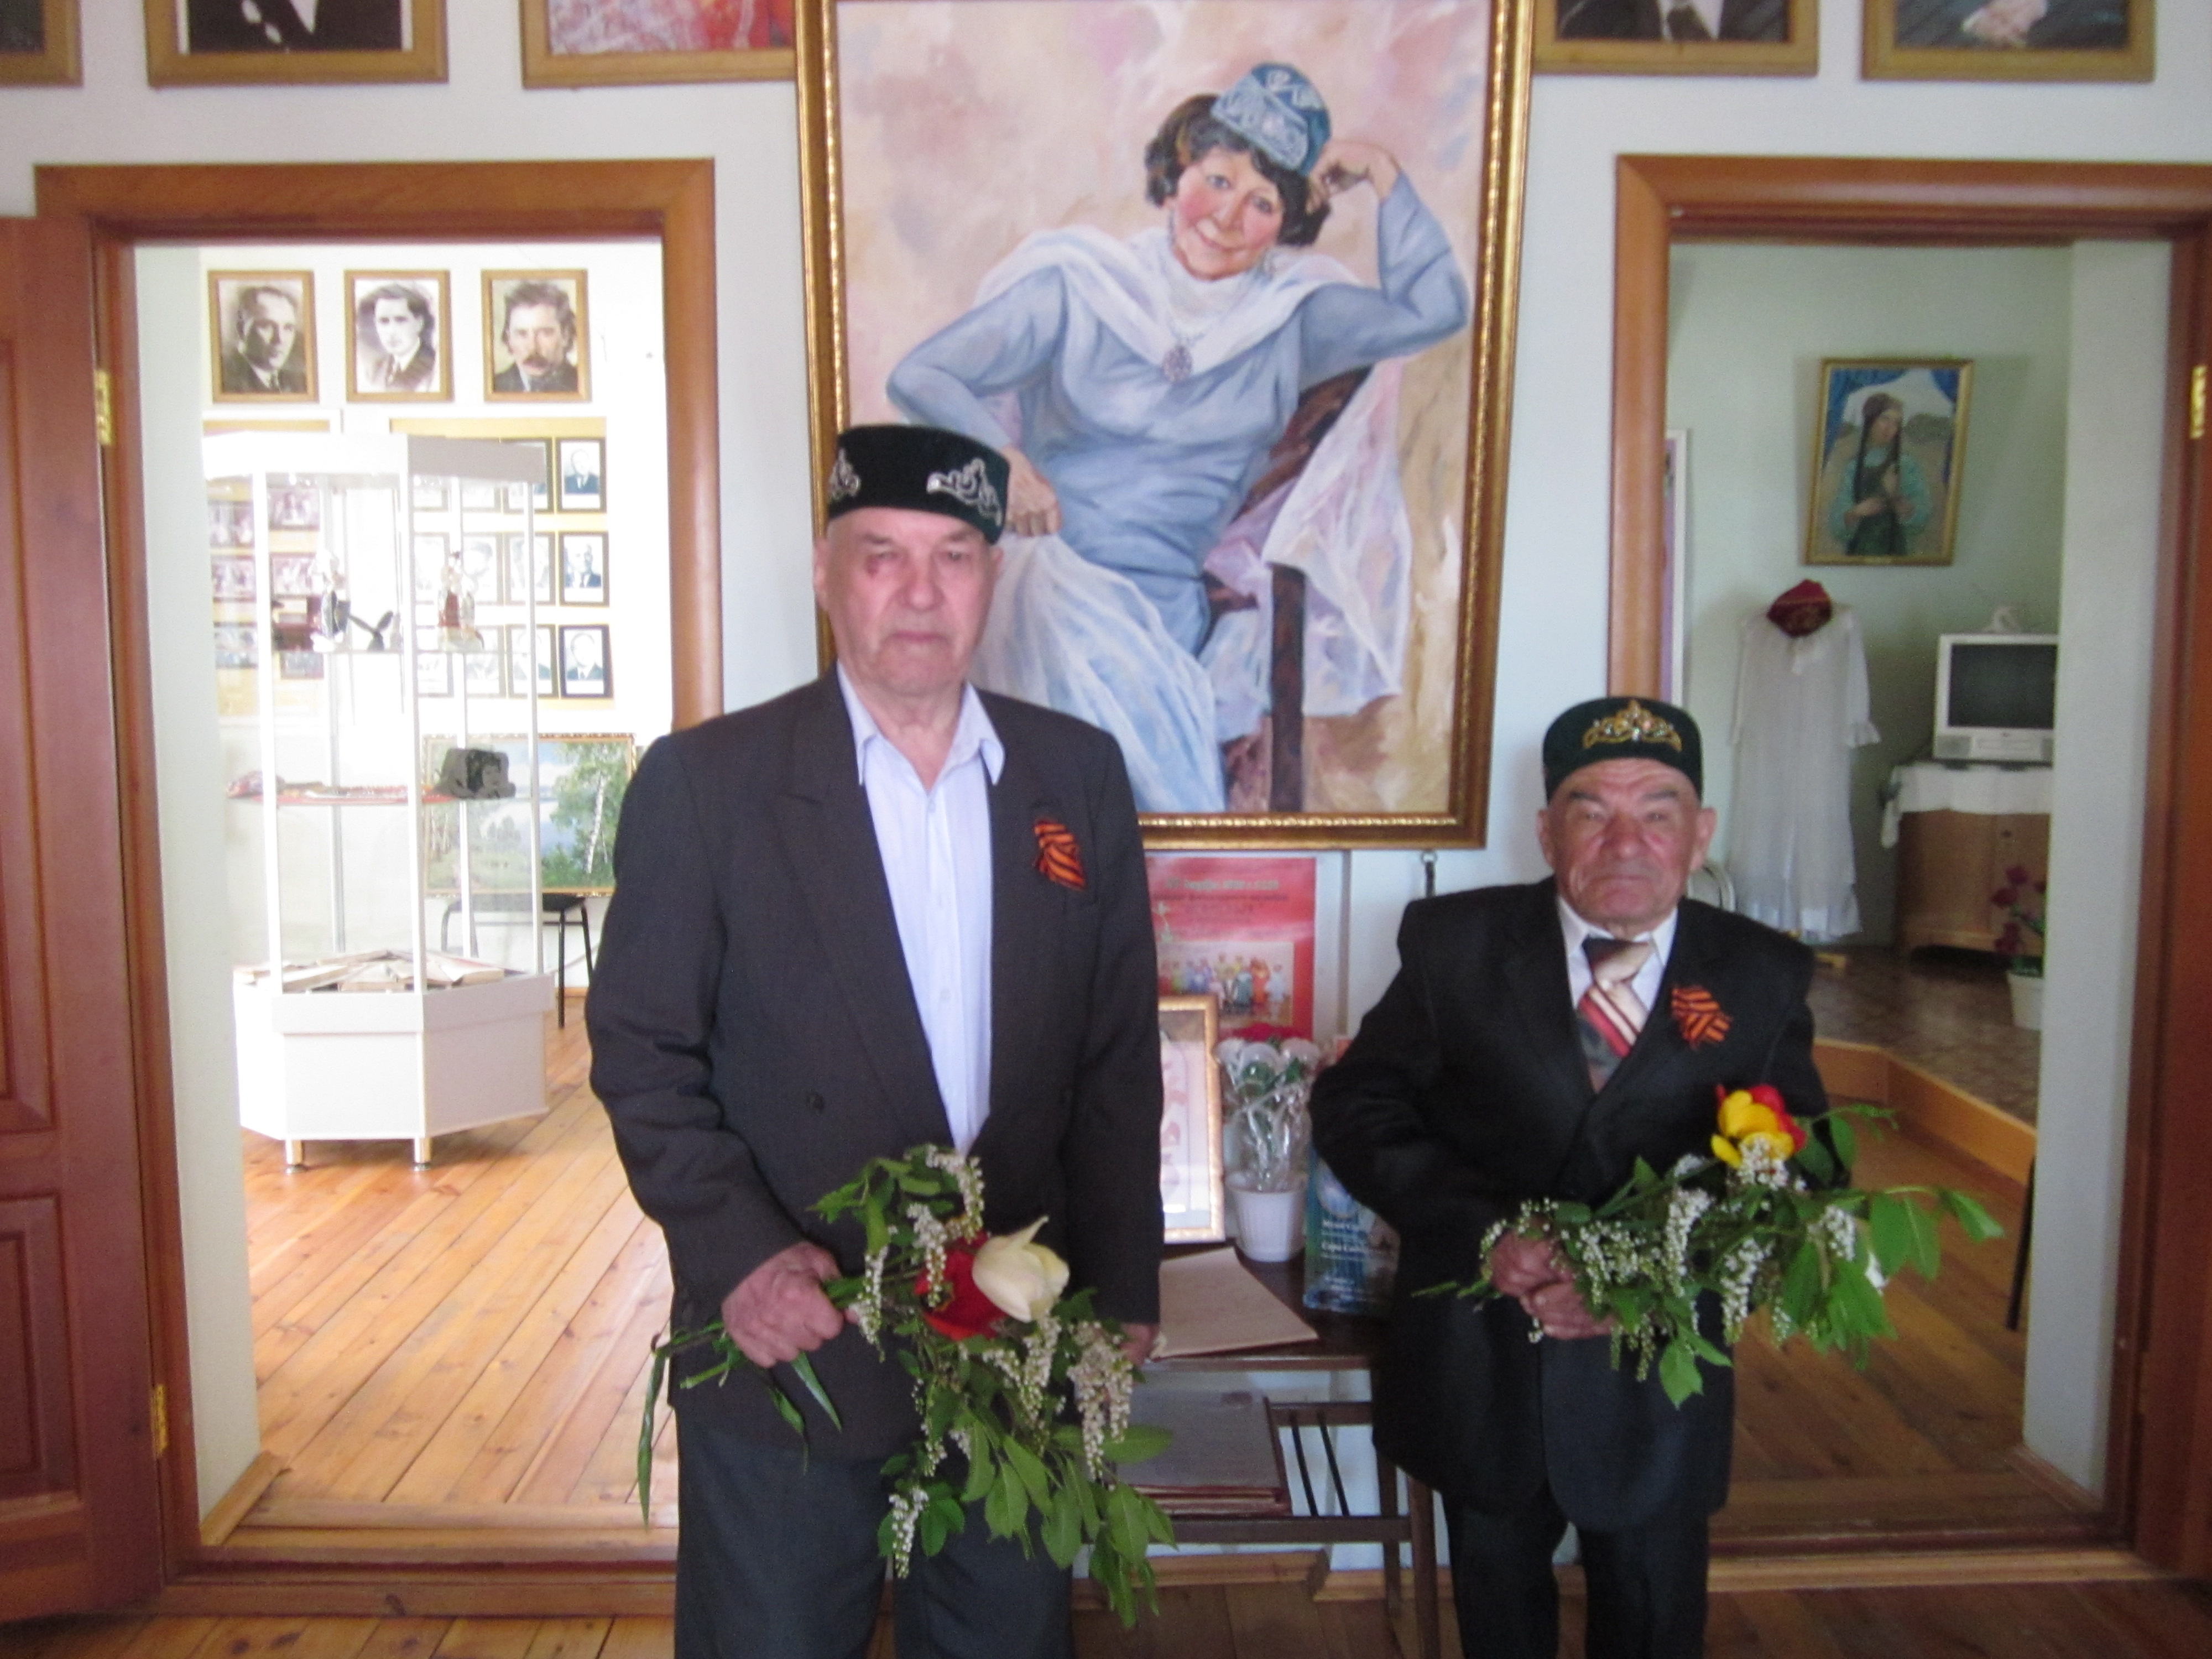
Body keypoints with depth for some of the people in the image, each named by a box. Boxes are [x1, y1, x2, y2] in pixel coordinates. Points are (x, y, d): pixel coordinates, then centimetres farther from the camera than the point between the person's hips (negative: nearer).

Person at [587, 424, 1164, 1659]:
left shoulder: (1079, 774, 0)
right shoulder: (706, 781, -8)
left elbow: (1119, 1055, 4)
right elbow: (643, 1055, -5)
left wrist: (1121, 1288, 3)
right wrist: (737, 1256, -17)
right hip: (794, 1339, -2)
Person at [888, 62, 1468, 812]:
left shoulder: (1292, 317, 13)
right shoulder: (1076, 286, 2)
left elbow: (1433, 309, 11)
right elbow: (920, 376, -3)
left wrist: (1381, 173, 5)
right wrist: (1003, 457, -21)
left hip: (1176, 610, 4)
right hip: (1059, 577, -3)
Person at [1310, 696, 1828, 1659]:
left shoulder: (1763, 978, -5)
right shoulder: (1454, 942, -7)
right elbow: (1354, 1108, -8)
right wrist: (1485, 1231, -23)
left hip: (1658, 1387, 0)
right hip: (1479, 1375, 0)